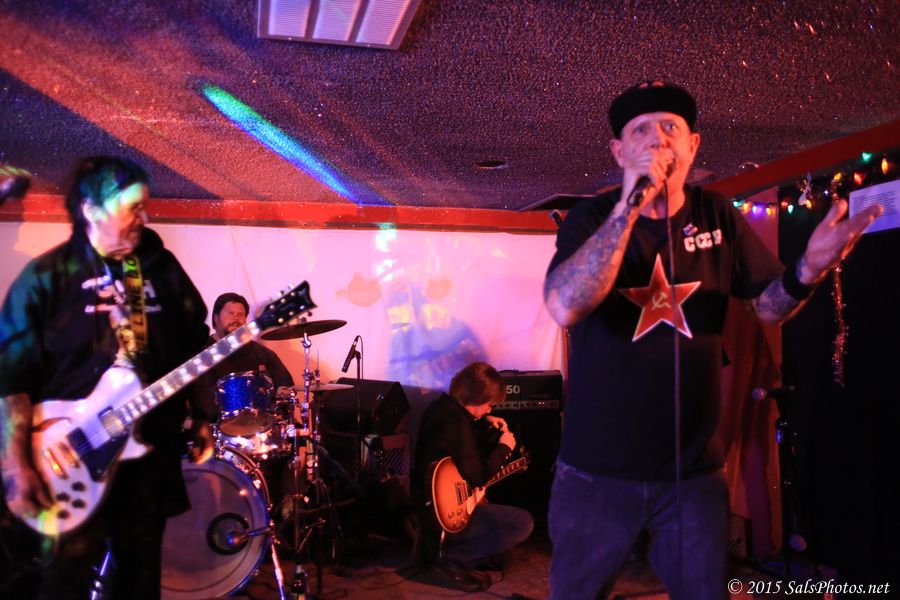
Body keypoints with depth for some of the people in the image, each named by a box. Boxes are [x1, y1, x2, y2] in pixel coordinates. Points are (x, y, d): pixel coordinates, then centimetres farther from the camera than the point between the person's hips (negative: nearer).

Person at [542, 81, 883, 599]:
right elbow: (564, 307, -27)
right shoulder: (592, 219, -9)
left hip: (694, 469, 2)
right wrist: (631, 206, -30)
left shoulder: (717, 215, 0)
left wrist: (808, 270, -18)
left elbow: (768, 306, 5)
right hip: (597, 471, -2)